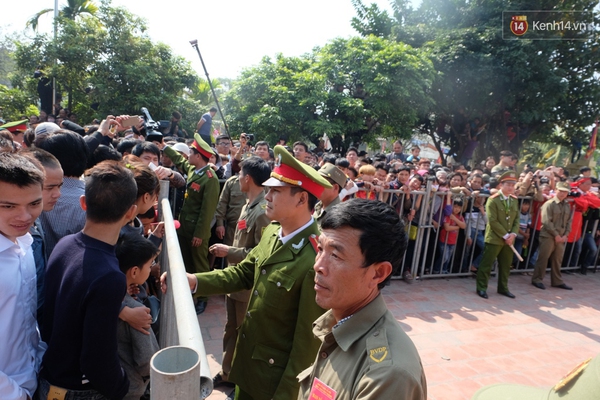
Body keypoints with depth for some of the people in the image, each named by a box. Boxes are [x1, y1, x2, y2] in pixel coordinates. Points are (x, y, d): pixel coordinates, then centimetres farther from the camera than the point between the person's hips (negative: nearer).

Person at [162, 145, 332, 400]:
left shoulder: (317, 261, -32)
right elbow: (244, 272, 4)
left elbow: (308, 341, -25)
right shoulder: (272, 231, -6)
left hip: (276, 377, -7)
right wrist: (193, 280, -9)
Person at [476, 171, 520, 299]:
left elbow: (517, 219, 9)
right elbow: (493, 221, -16)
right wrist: (505, 235, -15)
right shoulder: (493, 200, -11)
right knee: (486, 264, 0)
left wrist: (513, 234, -6)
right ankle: (481, 288, 10)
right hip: (494, 238, -6)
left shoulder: (514, 200, 10)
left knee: (506, 265, 14)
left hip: (509, 239, 6)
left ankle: (503, 288, 28)